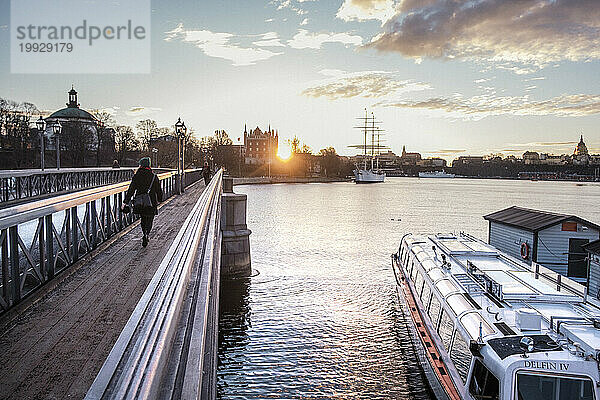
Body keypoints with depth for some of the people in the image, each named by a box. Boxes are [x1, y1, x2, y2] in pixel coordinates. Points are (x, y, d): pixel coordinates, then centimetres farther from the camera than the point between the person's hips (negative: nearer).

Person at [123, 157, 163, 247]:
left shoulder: (136, 176, -1)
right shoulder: (153, 176, -4)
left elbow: (131, 190, -4)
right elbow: (159, 190, 3)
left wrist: (126, 202, -1)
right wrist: (159, 199, 19)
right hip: (151, 202, -2)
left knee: (143, 219, 20)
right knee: (149, 219, 4)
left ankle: (145, 235, 27)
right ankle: (146, 234, -19)